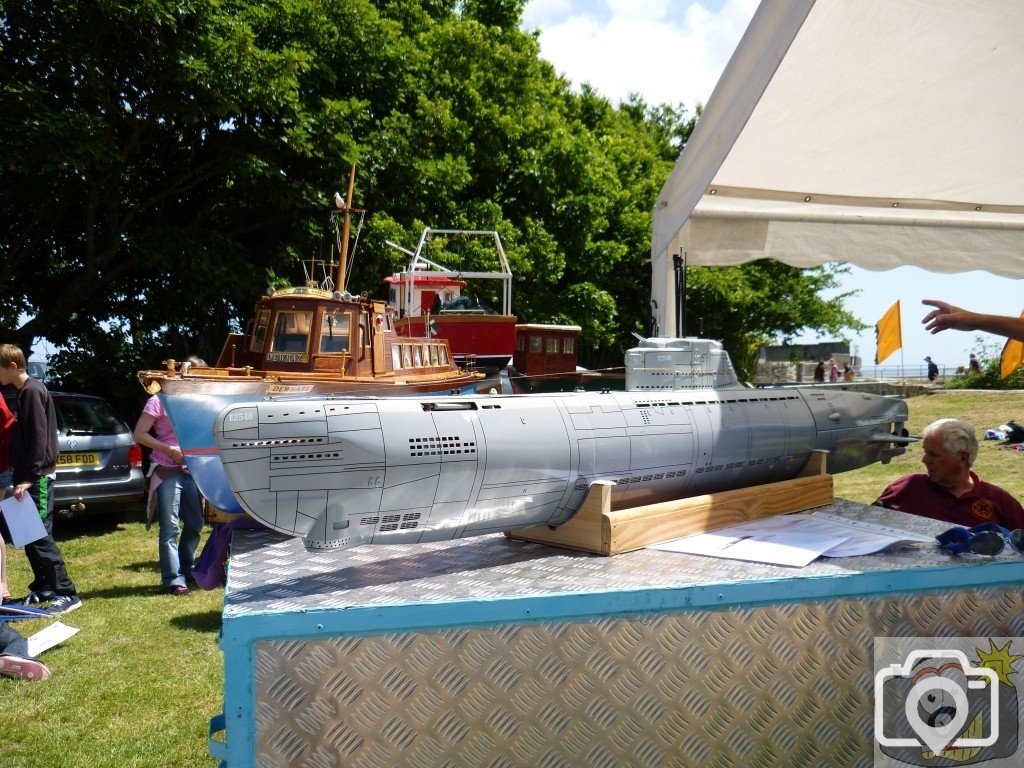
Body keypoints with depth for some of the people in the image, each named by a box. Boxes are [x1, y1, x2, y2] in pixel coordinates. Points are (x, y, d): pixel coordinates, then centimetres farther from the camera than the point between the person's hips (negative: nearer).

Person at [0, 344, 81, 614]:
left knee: (39, 536, -9)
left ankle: (66, 593, -7)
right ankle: (43, 587, 21)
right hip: (29, 476, 10)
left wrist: (28, 478, -22)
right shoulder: (25, 392, 15)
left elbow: (39, 438, -20)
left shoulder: (32, 391, -14)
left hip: (37, 478, -10)